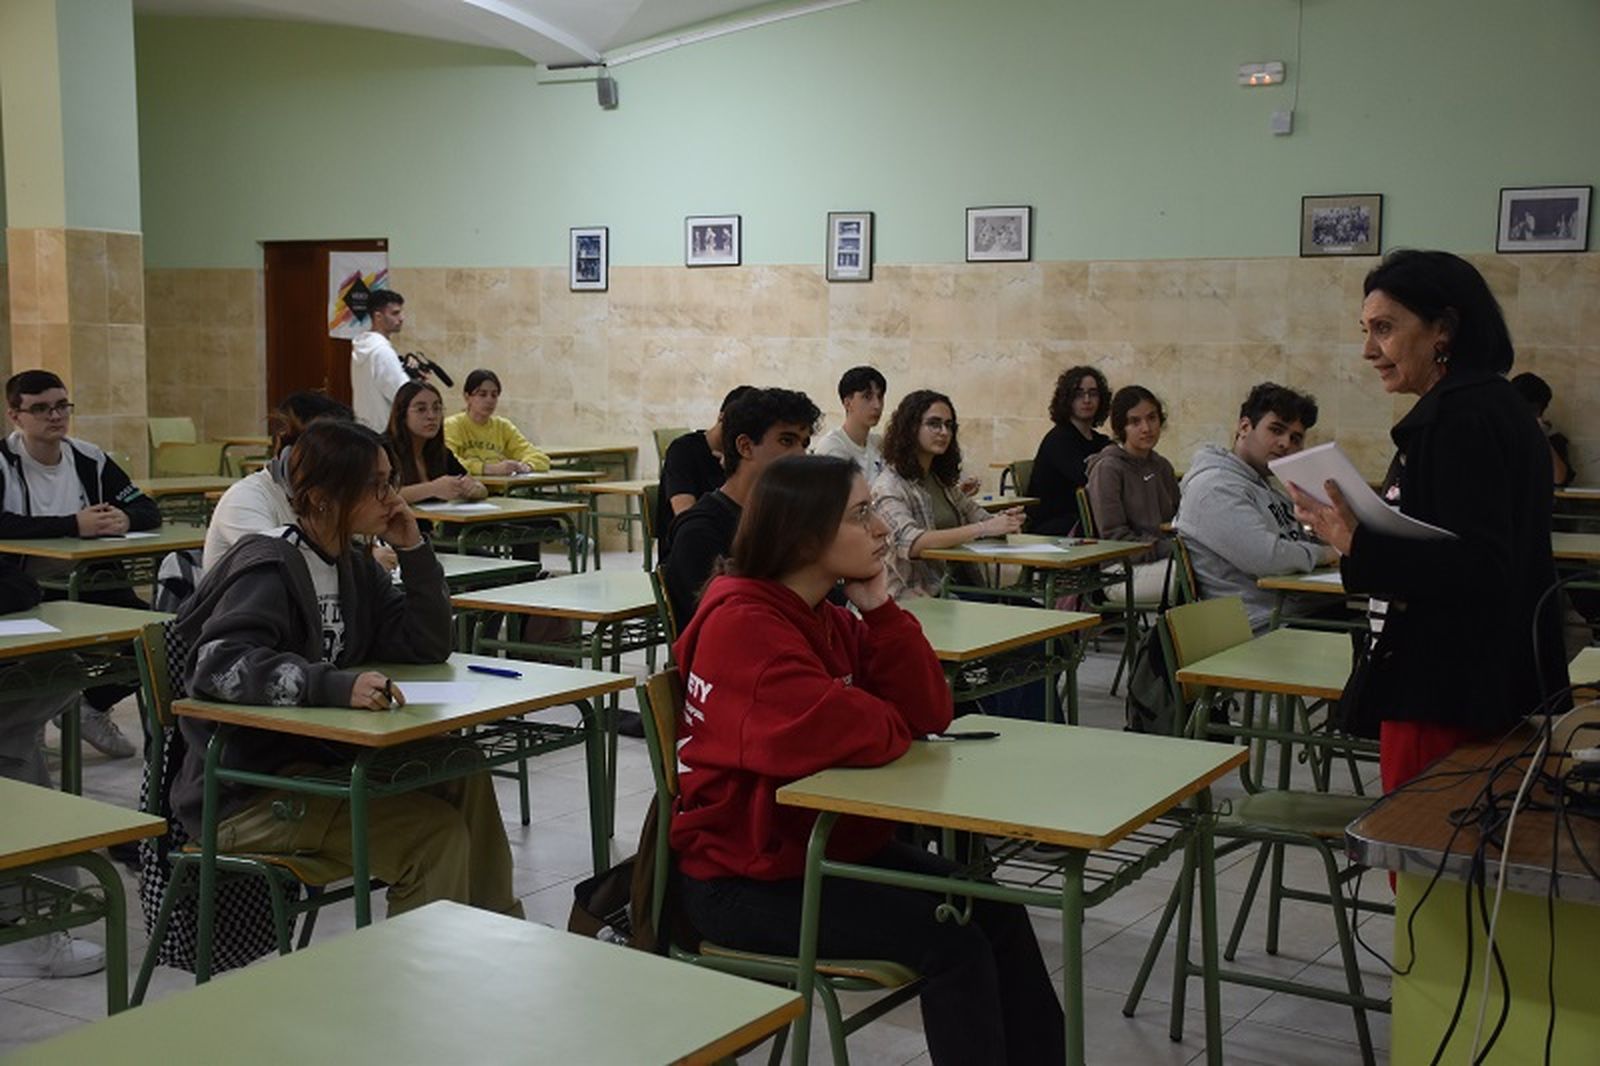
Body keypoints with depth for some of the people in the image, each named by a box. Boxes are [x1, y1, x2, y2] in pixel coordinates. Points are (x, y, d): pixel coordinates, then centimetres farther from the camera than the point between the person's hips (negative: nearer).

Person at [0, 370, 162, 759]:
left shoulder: (89, 459, 6)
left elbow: (149, 510, 6)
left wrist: (124, 519, -18)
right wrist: (73, 525, -29)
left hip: (89, 586, 5)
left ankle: (95, 704, 16)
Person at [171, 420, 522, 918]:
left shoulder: (353, 566, 10)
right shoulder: (269, 567, -16)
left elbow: (427, 646, 10)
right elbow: (218, 663, -31)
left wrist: (414, 549, -1)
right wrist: (336, 685, -43)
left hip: (321, 760, 8)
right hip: (245, 794, -8)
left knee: (463, 779, -5)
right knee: (435, 835, -21)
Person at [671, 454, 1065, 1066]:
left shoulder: (830, 618, 7)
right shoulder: (742, 624, -20)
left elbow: (925, 712, 0)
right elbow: (841, 734, -33)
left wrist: (880, 606, -9)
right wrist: (892, 723, -11)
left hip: (835, 843, 9)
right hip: (742, 881, -9)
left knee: (997, 915, 0)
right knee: (950, 943, -16)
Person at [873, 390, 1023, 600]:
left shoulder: (942, 480, 17)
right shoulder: (889, 486, -7)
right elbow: (911, 544, -23)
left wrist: (1002, 522, -8)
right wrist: (983, 528, -28)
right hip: (919, 596, -7)